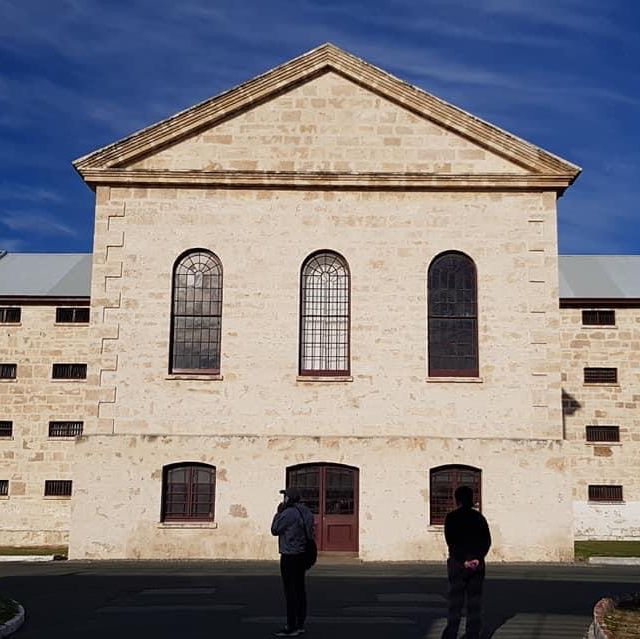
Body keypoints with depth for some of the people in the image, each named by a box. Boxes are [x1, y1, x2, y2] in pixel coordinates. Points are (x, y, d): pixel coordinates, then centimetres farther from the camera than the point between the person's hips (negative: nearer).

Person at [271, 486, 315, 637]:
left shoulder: (288, 513, -18)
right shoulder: (306, 512, 9)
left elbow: (275, 530, -8)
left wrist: (278, 513, -1)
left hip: (289, 556, -9)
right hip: (302, 555, 9)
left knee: (290, 591, -5)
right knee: (300, 589, 13)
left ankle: (291, 627, -4)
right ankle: (300, 624, 19)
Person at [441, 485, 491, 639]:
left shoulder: (451, 517, -3)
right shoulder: (479, 517, 8)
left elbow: (451, 542, -10)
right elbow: (487, 541, 1)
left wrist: (463, 561, -10)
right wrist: (477, 558, -7)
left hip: (458, 564, -3)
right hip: (477, 565, 3)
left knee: (455, 603, 1)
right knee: (475, 603, 7)